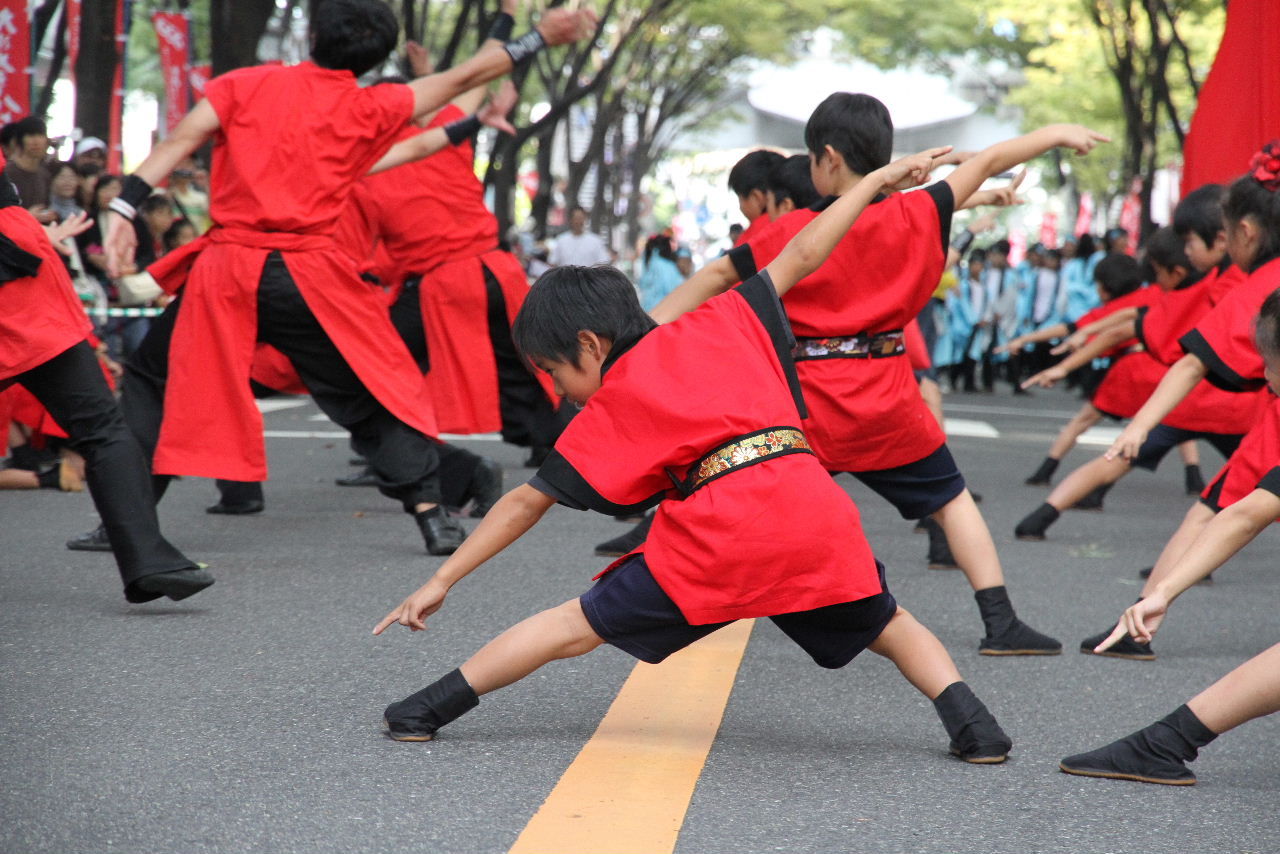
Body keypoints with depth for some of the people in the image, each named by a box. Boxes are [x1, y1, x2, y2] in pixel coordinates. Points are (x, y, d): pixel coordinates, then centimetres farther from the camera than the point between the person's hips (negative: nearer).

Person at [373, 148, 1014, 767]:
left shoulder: (610, 407, 13)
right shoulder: (719, 323, 21)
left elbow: (527, 502, 13)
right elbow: (800, 257, 23)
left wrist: (443, 580, 18)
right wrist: (877, 179, 35)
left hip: (720, 533, -3)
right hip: (815, 508, 3)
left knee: (578, 627, 9)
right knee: (890, 627, 24)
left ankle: (432, 706, 10)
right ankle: (969, 721, 3)